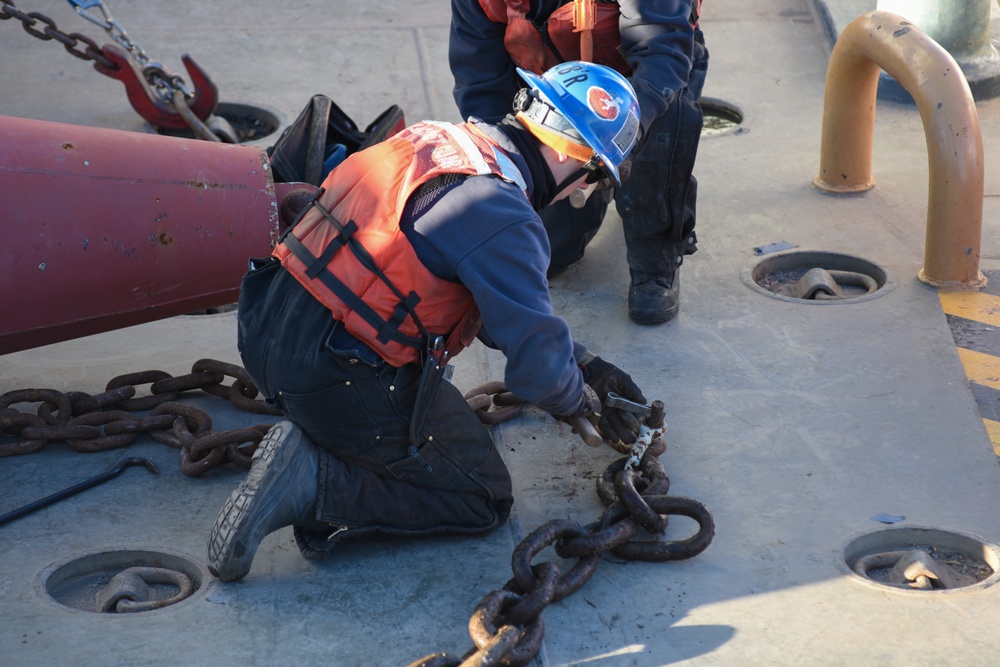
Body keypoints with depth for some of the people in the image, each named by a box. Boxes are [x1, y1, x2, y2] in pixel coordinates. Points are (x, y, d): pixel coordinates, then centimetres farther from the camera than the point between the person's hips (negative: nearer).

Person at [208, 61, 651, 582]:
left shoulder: (442, 140, 11)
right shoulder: (504, 218, -18)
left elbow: (511, 300, 23)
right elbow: (538, 364, -13)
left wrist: (586, 365, 24)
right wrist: (586, 406, 10)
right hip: (341, 380, -9)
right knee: (484, 499, 9)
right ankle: (313, 482, -8)